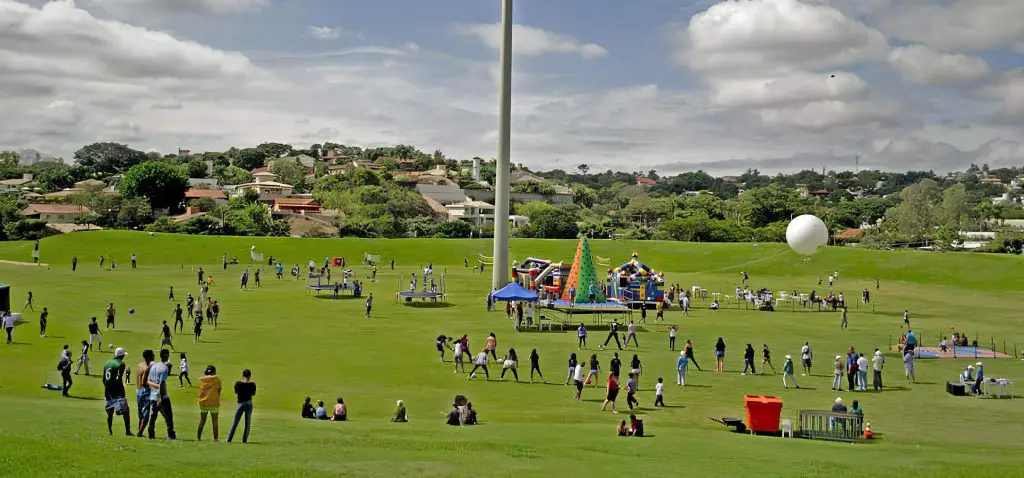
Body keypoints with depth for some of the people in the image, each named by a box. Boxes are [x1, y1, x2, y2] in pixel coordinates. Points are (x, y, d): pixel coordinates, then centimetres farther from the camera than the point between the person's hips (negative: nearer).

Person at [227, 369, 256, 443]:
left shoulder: (238, 383, -12)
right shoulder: (252, 384, -9)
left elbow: (236, 392, 4)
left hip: (241, 403, -2)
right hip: (249, 404, 2)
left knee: (235, 423, 6)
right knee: (247, 423, 11)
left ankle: (229, 440, 7)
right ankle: (244, 440, 11)